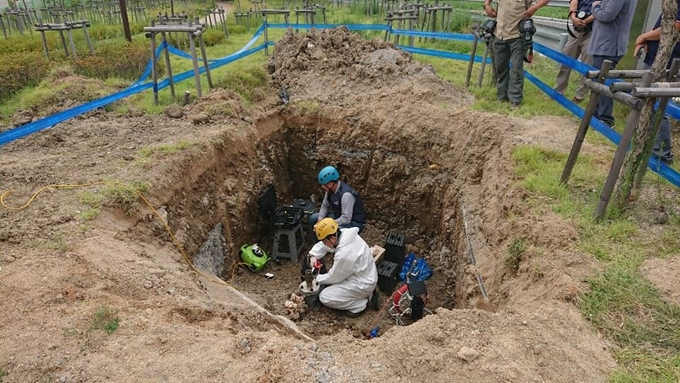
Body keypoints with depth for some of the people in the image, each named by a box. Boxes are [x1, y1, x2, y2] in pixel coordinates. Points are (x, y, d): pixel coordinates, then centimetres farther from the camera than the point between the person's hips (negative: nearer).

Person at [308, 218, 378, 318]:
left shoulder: (344, 254, -33)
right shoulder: (345, 233, -10)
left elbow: (334, 277, -17)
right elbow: (323, 244, 8)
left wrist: (317, 278, -1)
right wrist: (314, 255, -7)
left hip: (362, 283, -9)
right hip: (365, 276, 9)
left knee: (325, 297, -9)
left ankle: (360, 304, 0)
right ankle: (366, 294, 14)